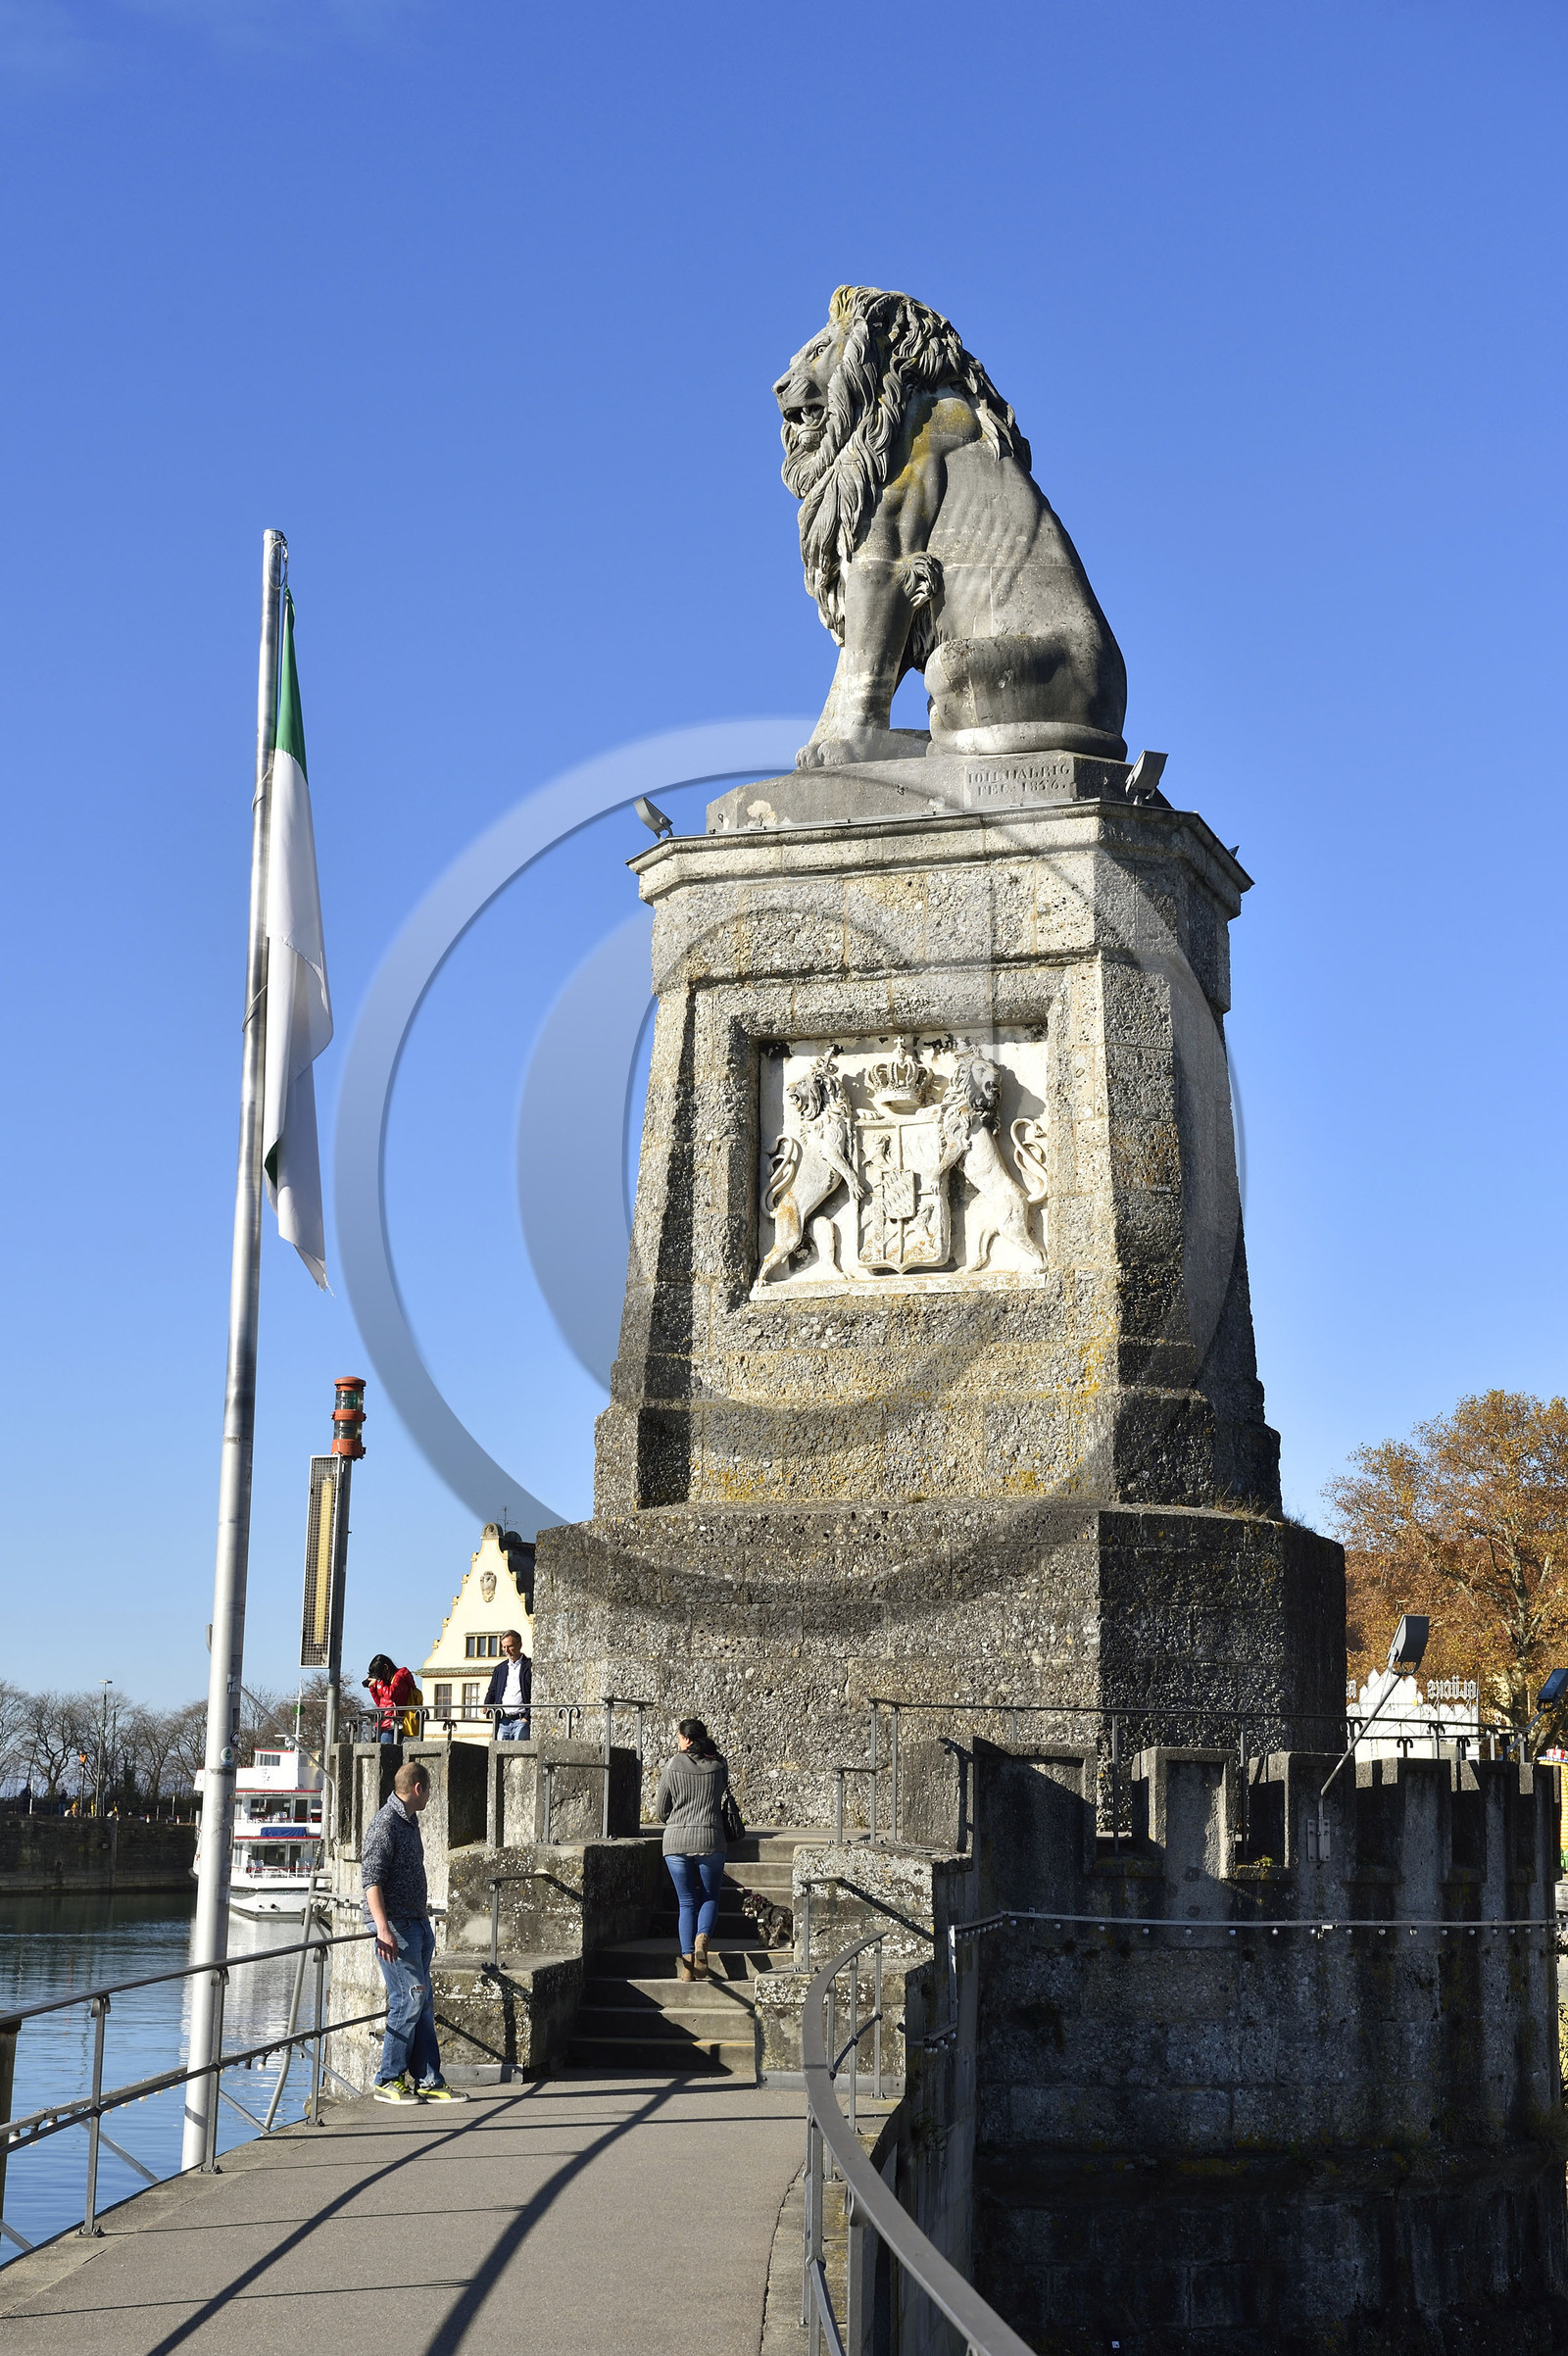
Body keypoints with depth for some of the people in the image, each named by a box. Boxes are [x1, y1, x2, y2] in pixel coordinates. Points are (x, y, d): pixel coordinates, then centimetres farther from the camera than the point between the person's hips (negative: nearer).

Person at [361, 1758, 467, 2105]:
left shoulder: (410, 1822, 17)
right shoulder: (385, 1825, -13)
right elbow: (371, 1880, -21)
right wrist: (383, 1929, -29)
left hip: (416, 1924, 10)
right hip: (395, 1925, -10)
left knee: (424, 2004, 8)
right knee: (409, 2000, -10)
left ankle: (428, 2081, 11)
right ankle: (388, 2080, -2)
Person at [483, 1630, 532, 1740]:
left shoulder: (529, 1666, 3)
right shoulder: (499, 1669, 20)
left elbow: (535, 1695, -2)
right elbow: (492, 1691, 21)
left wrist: (527, 1717, -10)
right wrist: (486, 1706, 0)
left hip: (522, 1720, -5)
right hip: (503, 1722, 5)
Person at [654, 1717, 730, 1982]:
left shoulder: (672, 1767, -3)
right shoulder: (718, 1766, 1)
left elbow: (661, 1813, 4)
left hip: (676, 1841, 0)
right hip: (710, 1840, 0)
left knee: (686, 1902, 9)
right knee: (710, 1897, 15)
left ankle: (687, 1960, -4)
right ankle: (703, 1936, -15)